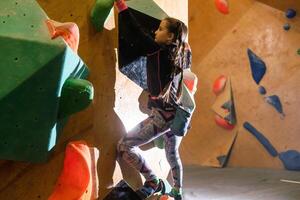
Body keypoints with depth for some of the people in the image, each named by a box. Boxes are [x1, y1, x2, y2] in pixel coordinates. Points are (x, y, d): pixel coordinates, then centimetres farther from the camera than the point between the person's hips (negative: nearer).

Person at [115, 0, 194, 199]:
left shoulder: (158, 51, -13)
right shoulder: (181, 55, 7)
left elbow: (137, 31, -13)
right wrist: (182, 37, 28)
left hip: (162, 114, -9)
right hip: (177, 113, 9)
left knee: (125, 146, -3)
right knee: (173, 154, 25)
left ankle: (153, 182, 1)